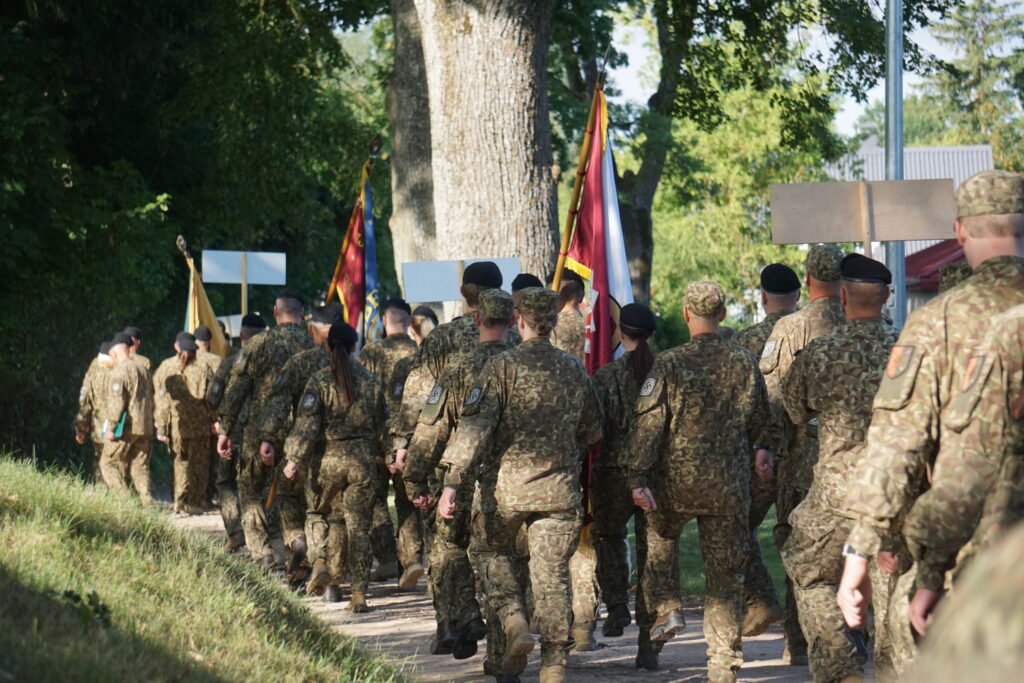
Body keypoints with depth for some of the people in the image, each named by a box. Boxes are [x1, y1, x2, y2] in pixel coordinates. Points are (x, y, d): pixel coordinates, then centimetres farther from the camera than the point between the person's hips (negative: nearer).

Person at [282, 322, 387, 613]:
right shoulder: (371, 382, 4)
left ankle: (321, 563, -4)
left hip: (329, 458, -2)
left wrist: (294, 459, -6)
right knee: (358, 526, 5)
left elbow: (306, 424, -10)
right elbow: (381, 425, 11)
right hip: (363, 459, 2)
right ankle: (359, 593, 2)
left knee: (319, 513, 20)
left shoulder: (320, 381, -6)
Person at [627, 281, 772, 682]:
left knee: (661, 539, 28)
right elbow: (759, 419, 15)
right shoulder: (744, 364, 1)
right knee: (725, 573, 6)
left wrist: (639, 477, -13)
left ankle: (665, 609, 11)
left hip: (676, 482, -2)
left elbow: (648, 423, -13)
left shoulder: (669, 364, -8)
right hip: (729, 485, 2)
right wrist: (761, 449, 35)